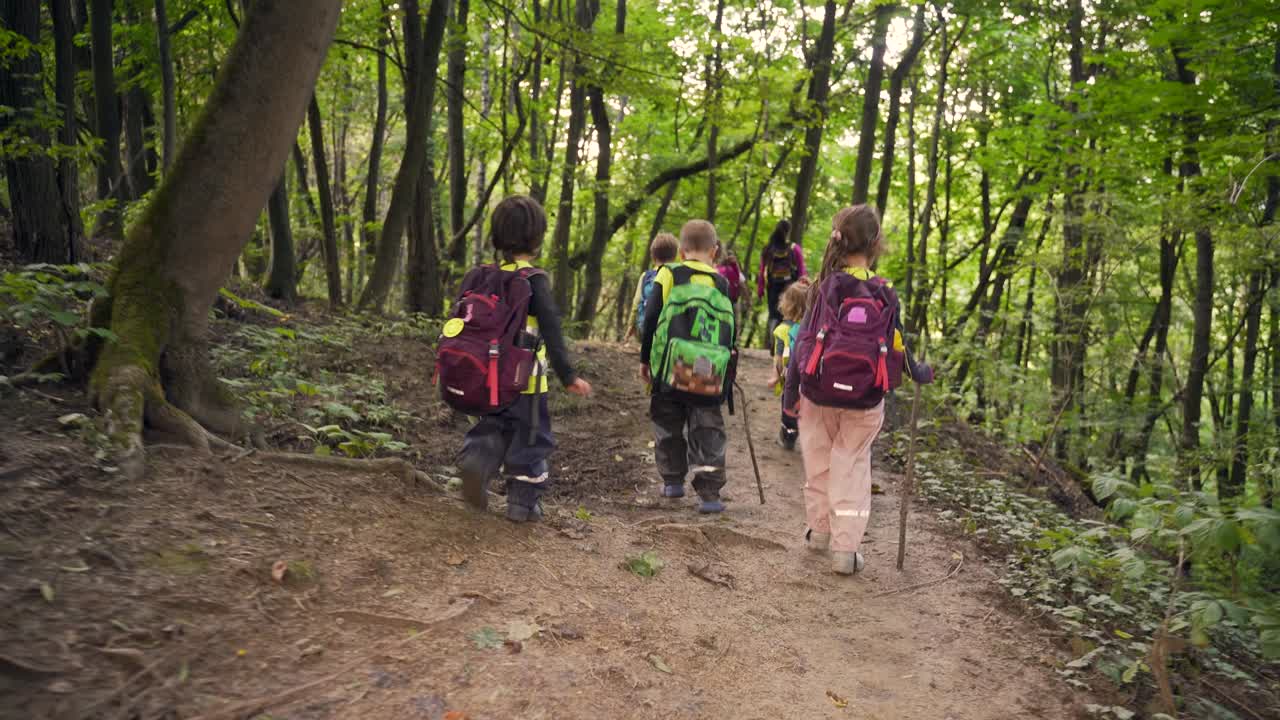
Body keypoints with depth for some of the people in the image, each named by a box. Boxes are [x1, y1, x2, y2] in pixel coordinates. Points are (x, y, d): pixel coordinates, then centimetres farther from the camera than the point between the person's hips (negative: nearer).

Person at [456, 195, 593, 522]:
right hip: (524, 378, -5)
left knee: (494, 428, 20)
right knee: (529, 438, 9)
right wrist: (568, 376, -14)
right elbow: (551, 331, -17)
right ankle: (523, 502, 14)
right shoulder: (535, 280, -13)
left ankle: (476, 458, -9)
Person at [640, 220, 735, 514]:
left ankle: (672, 479, 24)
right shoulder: (722, 284, 9)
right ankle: (709, 492, 0)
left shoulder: (668, 275, 2)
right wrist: (727, 373, 24)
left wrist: (645, 359, 12)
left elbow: (651, 320, 1)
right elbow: (729, 330, 13)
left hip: (671, 370, -1)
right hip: (710, 376, 1)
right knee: (708, 431, 6)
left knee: (668, 426, 17)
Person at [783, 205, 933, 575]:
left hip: (818, 395, 0)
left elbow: (804, 341, -7)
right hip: (865, 403, 0)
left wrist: (790, 391, 1)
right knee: (852, 467, 8)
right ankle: (845, 548, 7)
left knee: (819, 462, 17)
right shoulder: (886, 295, -4)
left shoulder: (825, 287, -7)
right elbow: (897, 347, 2)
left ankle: (820, 529, 31)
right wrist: (919, 372, 23)